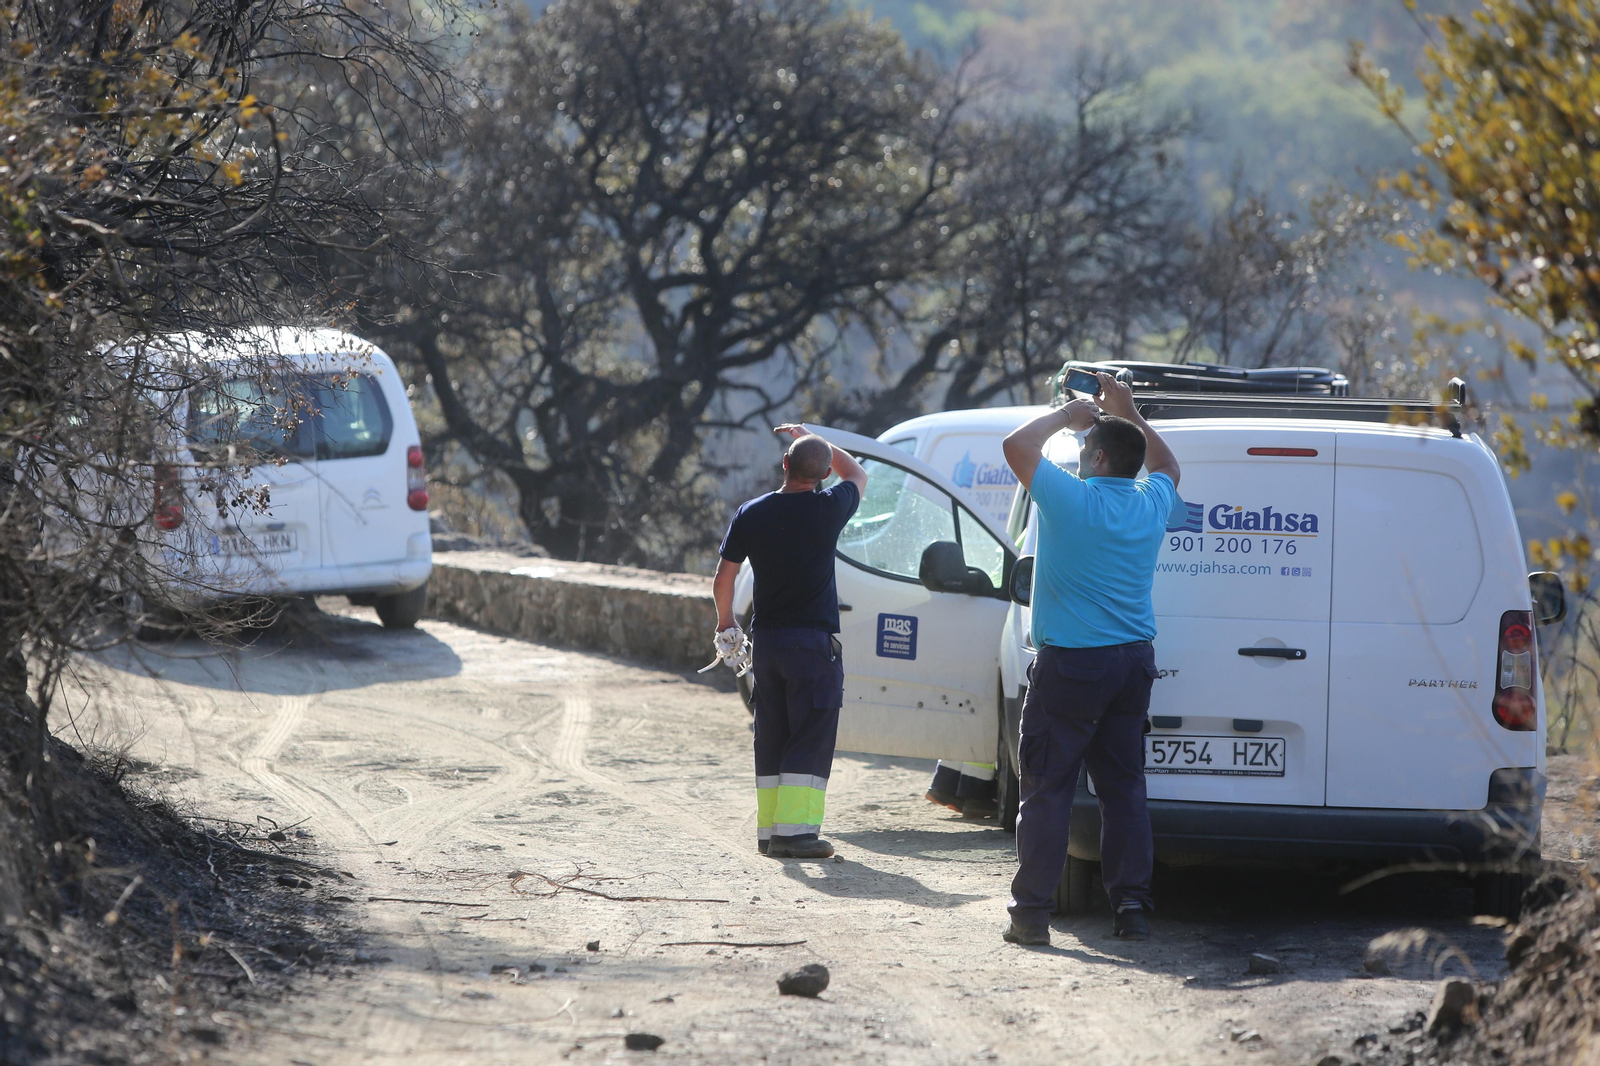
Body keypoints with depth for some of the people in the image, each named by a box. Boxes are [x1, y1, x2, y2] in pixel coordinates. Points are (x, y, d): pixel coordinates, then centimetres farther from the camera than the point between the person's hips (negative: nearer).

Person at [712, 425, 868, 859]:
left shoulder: (751, 514, 0)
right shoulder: (828, 509, -10)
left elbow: (723, 579, 7)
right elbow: (856, 474, 13)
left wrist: (725, 621, 24)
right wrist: (812, 440, 21)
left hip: (765, 640, 4)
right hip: (814, 640, -4)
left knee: (772, 739, 13)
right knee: (810, 741, -4)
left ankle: (769, 828, 13)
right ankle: (794, 830, -13)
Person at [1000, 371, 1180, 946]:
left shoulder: (1071, 499, -13)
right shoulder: (1151, 504, 4)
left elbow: (1017, 445, -5)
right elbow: (1166, 464, 28)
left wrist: (1067, 416, 8)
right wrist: (1128, 413, 27)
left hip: (1070, 664, -5)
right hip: (1134, 661, 6)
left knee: (1047, 789, -2)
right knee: (1123, 785, 10)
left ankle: (1032, 910, -4)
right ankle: (1130, 904, 7)